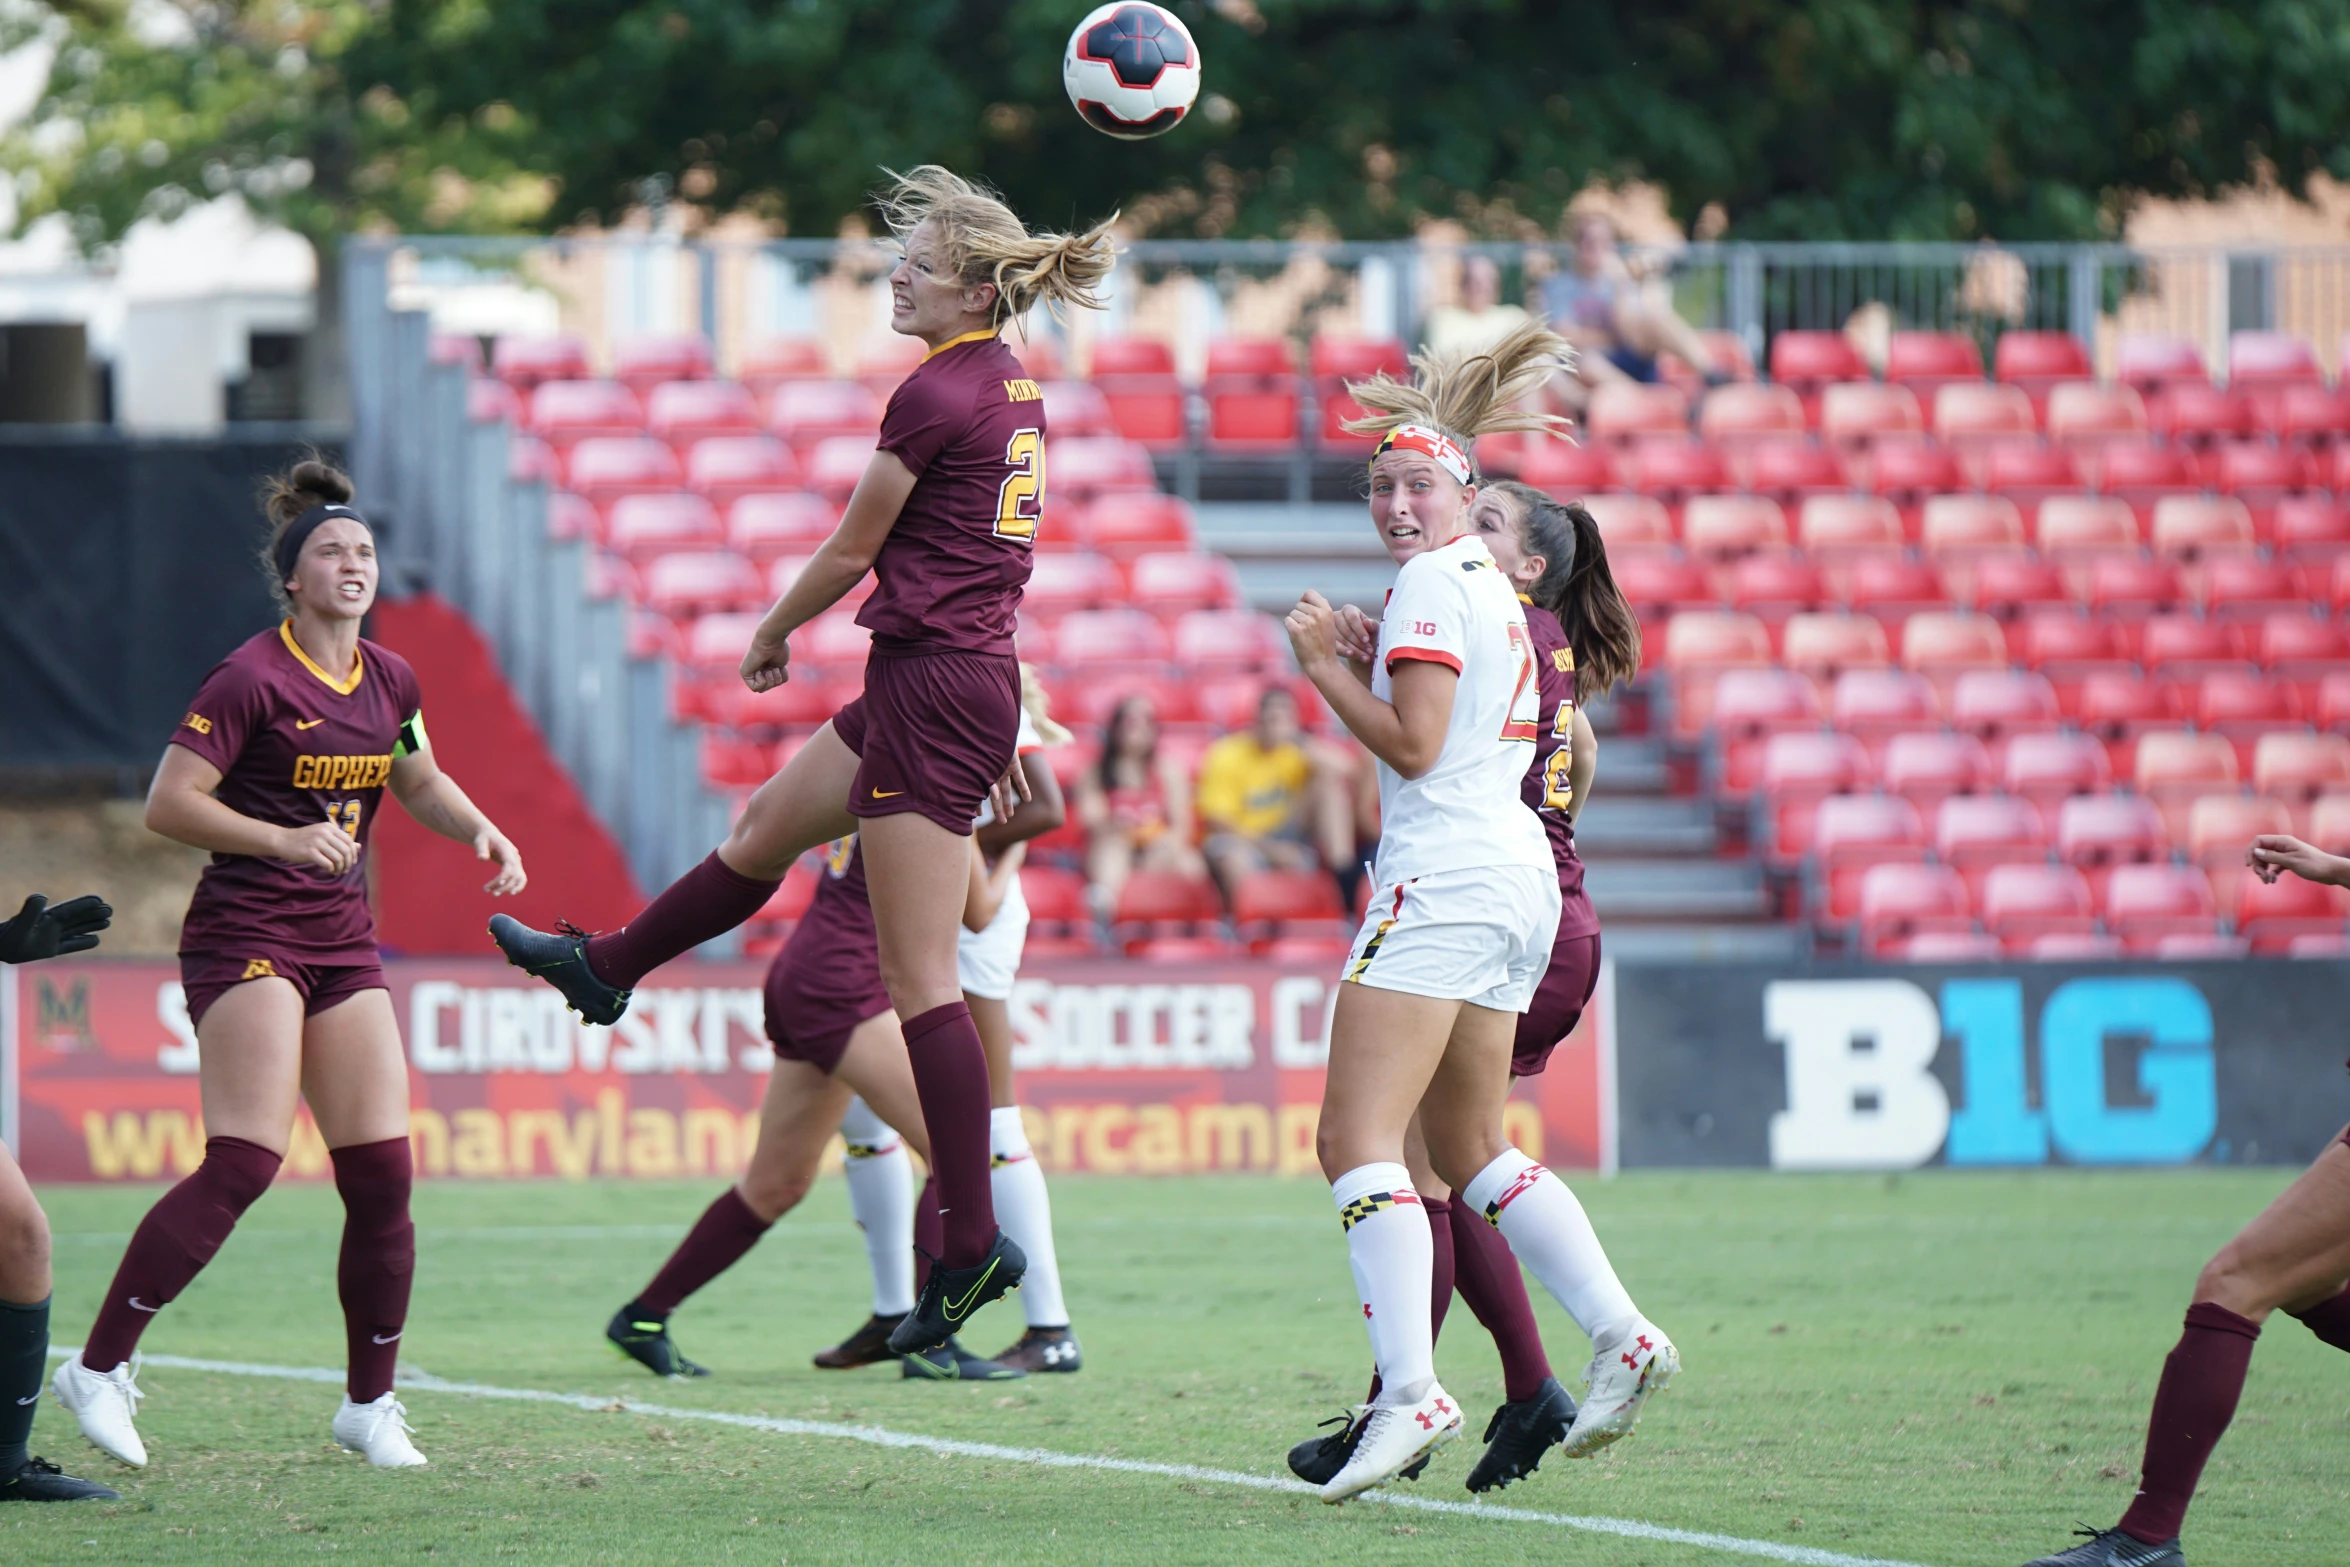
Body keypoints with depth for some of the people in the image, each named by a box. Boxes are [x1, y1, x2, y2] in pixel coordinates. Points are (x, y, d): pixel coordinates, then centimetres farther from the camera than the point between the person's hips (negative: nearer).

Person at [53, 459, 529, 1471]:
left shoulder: (389, 680, 10)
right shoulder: (251, 679, -11)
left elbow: (420, 783, 28)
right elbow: (168, 804, -13)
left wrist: (480, 830, 9)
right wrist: (285, 839, -22)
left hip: (343, 944, 7)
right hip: (246, 933, -7)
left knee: (382, 1174, -1)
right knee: (243, 1163, -19)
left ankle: (370, 1404, 11)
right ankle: (98, 1368, -14)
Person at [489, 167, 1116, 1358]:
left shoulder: (934, 396, -17)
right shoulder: (1016, 387, 12)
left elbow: (850, 552, -8)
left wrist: (771, 636, 11)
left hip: (931, 687, -10)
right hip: (979, 672, 10)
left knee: (919, 980, -8)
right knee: (763, 831, 29)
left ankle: (972, 1246, -9)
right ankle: (606, 968, 51)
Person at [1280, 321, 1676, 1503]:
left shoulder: (1433, 583, -8)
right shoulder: (1489, 587, 21)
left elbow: (1413, 745, -16)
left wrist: (1326, 666, -6)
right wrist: (1367, 664, 14)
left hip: (1444, 878, -10)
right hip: (1516, 884, 10)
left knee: (1356, 1140, -14)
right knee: (1470, 1150, 20)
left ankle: (1410, 1393, -26)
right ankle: (1621, 1337, 12)